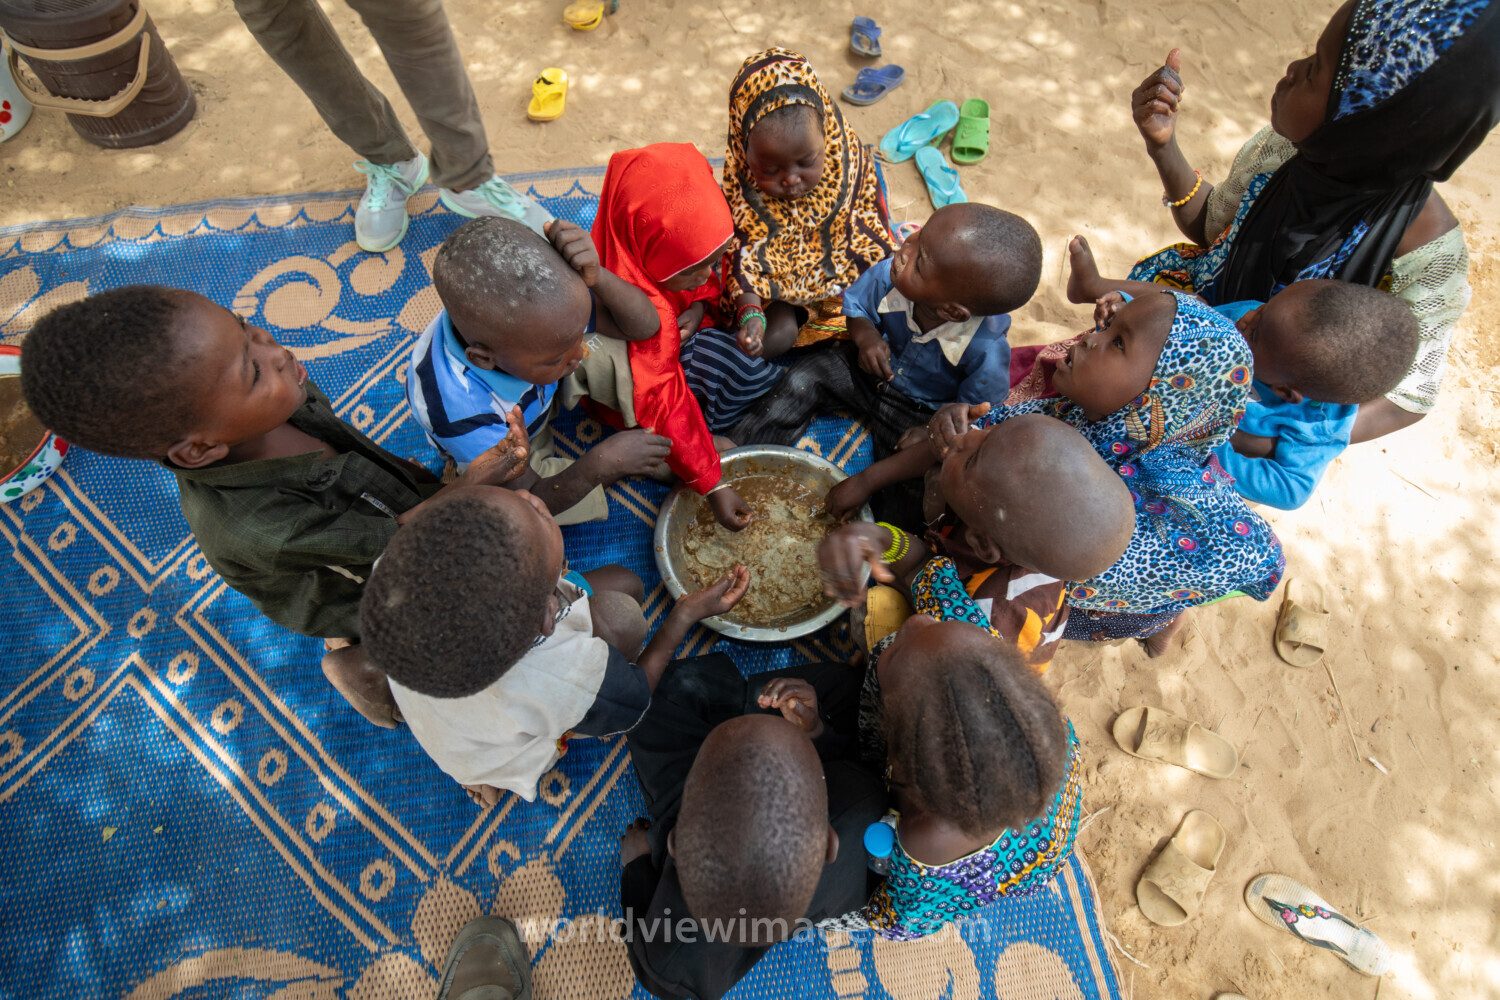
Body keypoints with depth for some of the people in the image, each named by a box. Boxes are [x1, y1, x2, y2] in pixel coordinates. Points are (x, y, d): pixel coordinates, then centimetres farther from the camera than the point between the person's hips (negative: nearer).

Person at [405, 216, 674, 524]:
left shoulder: (529, 306, -36)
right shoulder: (459, 411, -46)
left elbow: (644, 325, -28)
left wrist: (596, 277, -50)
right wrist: (599, 464, -51)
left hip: (545, 392, 4)